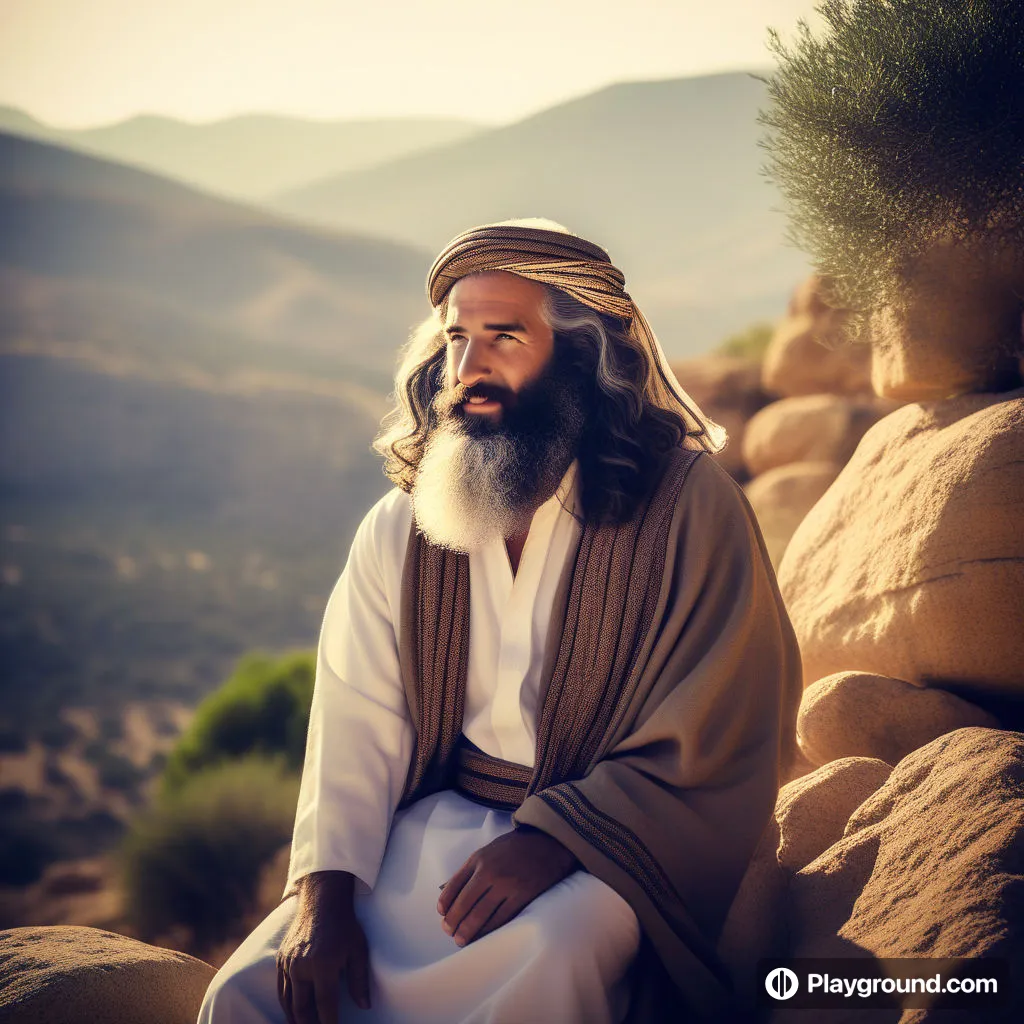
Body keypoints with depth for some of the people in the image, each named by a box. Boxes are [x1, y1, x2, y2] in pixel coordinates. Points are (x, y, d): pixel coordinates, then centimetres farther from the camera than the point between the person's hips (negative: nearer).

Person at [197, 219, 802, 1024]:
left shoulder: (689, 508, -5)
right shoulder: (398, 532, 8)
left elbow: (713, 745, -10)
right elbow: (355, 727, 0)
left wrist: (548, 842, -21)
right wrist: (323, 889, -17)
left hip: (605, 838, -3)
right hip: (433, 827, 4)